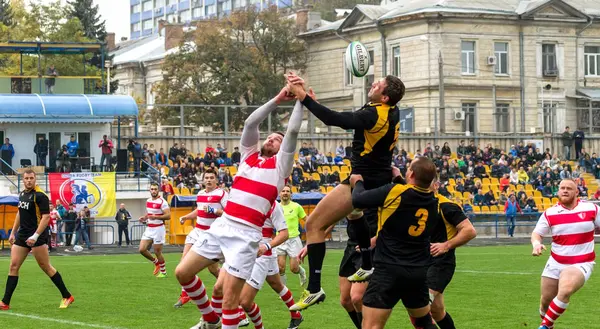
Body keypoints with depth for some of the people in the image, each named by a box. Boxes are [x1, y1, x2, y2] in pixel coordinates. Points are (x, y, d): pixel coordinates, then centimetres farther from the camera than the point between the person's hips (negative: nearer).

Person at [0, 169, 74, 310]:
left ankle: (67, 297, 10)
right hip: (22, 235, 7)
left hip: (37, 237, -7)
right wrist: (13, 232, 22)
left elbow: (46, 217, -18)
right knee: (14, 266, 1)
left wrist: (35, 236, -24)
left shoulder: (40, 195, -13)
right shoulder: (22, 194, 11)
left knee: (46, 267, -2)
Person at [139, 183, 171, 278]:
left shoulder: (162, 202, -13)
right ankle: (156, 262, 23)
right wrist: (144, 218, 7)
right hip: (149, 229, 7)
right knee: (142, 249, 0)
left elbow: (168, 215, -19)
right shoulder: (148, 201, 10)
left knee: (157, 252, -2)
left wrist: (156, 217, -30)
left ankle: (163, 272, 17)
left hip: (158, 229, -7)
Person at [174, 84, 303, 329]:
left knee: (230, 295, -9)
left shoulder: (280, 164, 7)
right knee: (183, 272, 4)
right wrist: (277, 99, 5)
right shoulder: (249, 154, 18)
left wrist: (300, 100, 4)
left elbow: (293, 131, -3)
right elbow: (250, 123, 7)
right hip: (221, 225, 5)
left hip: (246, 234, -5)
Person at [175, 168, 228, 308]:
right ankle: (185, 295, 1)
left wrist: (213, 211, -26)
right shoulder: (200, 194, 12)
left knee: (212, 268, 0)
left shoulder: (222, 194, -10)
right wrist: (185, 217, 15)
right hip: (198, 231, 6)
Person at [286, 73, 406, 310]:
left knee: (314, 224, -8)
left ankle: (314, 288, -13)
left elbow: (335, 119, -34)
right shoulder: (393, 112, 0)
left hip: (363, 181, -10)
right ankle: (367, 266, 44)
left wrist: (303, 96, -34)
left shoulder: (373, 116, -25)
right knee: (353, 211, 41)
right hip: (381, 178, 10)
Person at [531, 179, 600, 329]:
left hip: (581, 264, -3)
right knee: (546, 300, 8)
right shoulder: (549, 213, -1)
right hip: (555, 263, 3)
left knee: (565, 291, -30)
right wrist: (536, 243, -24)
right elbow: (537, 233, -1)